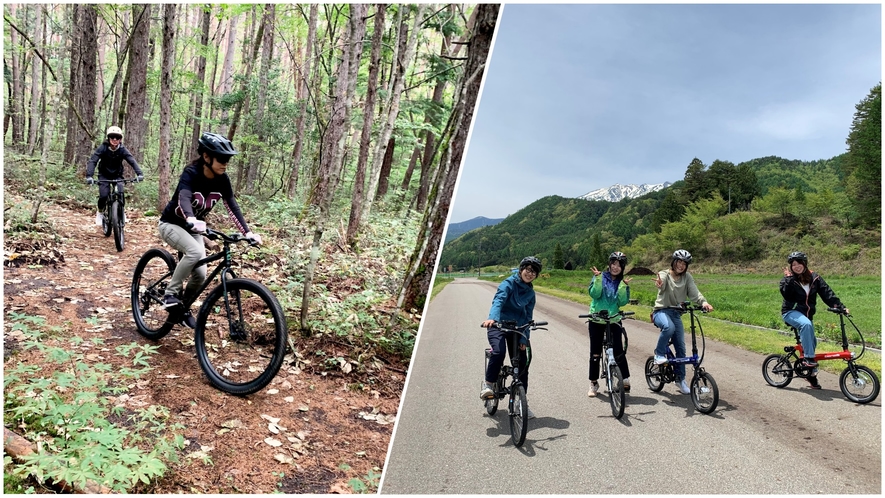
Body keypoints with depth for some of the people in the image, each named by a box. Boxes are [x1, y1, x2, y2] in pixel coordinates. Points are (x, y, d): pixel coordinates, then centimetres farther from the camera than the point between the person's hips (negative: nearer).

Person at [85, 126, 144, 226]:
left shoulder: (122, 149, -17)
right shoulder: (103, 148, -21)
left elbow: (132, 161, -26)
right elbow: (92, 161, -28)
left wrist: (139, 173, -43)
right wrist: (89, 176, -42)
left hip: (117, 175, 1)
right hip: (104, 175, -1)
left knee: (120, 194, -20)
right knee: (103, 196, -17)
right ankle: (100, 213, 11)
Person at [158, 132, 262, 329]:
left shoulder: (222, 179, -11)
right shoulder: (191, 173, -28)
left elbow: (232, 206, -12)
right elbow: (184, 198, -44)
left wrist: (247, 232, -24)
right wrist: (191, 220, -65)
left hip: (192, 229, 6)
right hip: (171, 224, -6)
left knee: (200, 275, -6)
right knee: (195, 252, -34)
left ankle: (183, 307, 21)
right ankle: (170, 295, -17)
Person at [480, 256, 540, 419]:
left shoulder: (530, 293, 10)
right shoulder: (509, 283, -6)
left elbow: (527, 317, 5)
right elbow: (498, 300, -24)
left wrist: (524, 339, -8)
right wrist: (492, 318, -44)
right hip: (498, 326, -5)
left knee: (522, 364, 2)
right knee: (498, 351, -32)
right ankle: (488, 382, -8)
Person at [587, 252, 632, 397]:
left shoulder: (622, 282, 4)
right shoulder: (600, 277, 0)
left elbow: (623, 302, -7)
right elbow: (594, 294, -14)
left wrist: (624, 286, -19)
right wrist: (598, 278, -23)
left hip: (614, 320, 0)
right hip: (596, 319, 0)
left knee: (618, 350, -12)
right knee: (595, 352, 5)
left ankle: (625, 380, 2)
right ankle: (593, 383, 17)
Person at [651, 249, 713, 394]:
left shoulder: (687, 277, 3)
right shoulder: (664, 274, -8)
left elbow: (694, 293, -10)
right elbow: (662, 285, -31)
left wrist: (703, 302, -32)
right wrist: (659, 285, -57)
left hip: (676, 313, 4)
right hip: (661, 311, -4)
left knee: (681, 347, 2)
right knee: (669, 327, -38)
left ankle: (680, 379, 18)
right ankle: (659, 354, -16)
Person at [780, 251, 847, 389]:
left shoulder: (814, 278, 2)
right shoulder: (788, 279, -7)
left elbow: (827, 293, -6)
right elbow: (787, 296, -23)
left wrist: (840, 306, -16)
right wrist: (789, 279, -25)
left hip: (807, 314, 5)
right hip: (791, 312, -5)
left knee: (811, 342, 5)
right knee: (806, 324, -36)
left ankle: (811, 373, 22)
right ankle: (808, 358, -31)